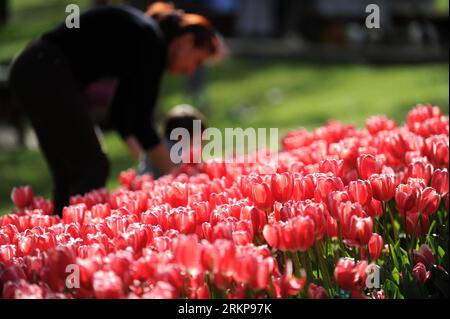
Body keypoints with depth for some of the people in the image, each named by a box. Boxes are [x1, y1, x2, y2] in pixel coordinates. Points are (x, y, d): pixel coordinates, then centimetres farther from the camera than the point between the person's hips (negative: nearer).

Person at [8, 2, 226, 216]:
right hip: (46, 73, -10)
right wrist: (172, 173, -7)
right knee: (92, 167, -10)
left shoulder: (145, 38, 17)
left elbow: (120, 112, 24)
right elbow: (140, 121, -14)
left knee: (69, 172, 12)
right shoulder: (151, 43, -11)